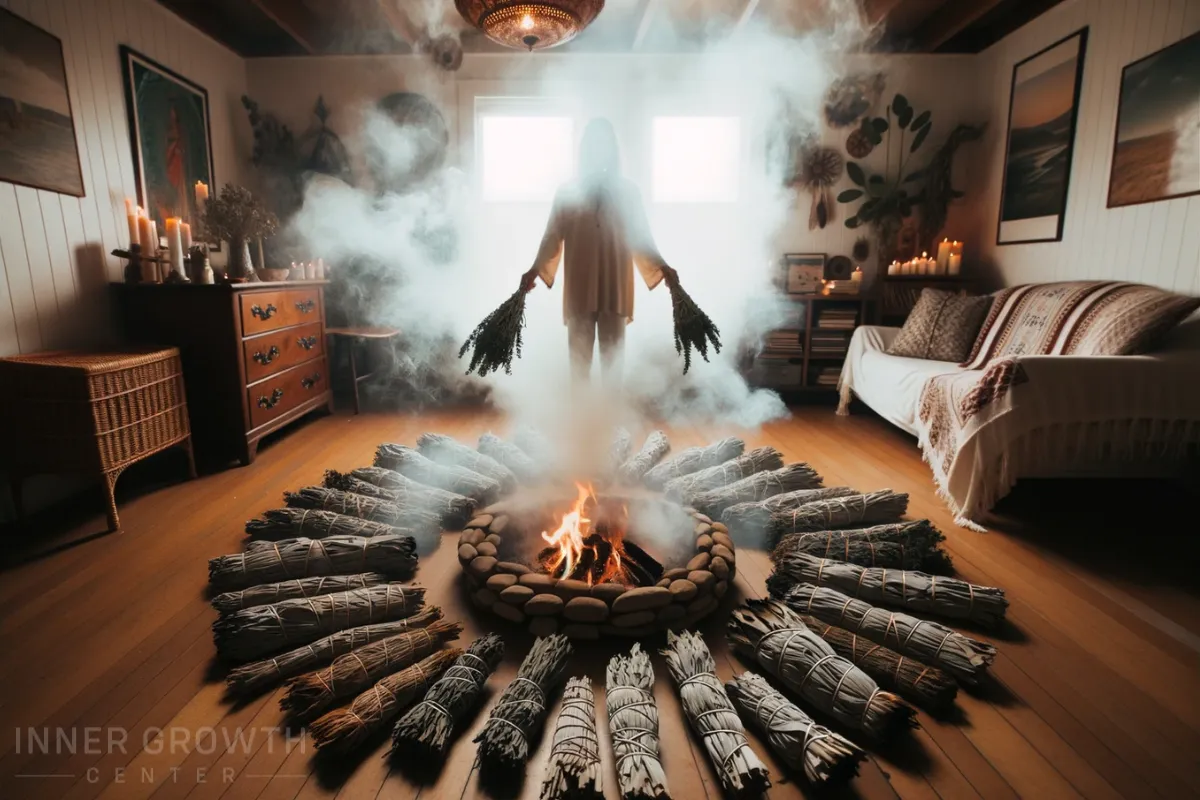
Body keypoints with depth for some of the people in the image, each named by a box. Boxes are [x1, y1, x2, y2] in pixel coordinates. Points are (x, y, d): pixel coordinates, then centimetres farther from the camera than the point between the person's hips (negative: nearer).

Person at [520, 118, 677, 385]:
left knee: (612, 354, 5)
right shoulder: (567, 191, 5)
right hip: (580, 288, 0)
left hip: (615, 286, 0)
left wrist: (662, 266, -10)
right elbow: (552, 237, 2)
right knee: (579, 355, 5)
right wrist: (535, 269, -13)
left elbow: (641, 237, 5)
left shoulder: (627, 190, 7)